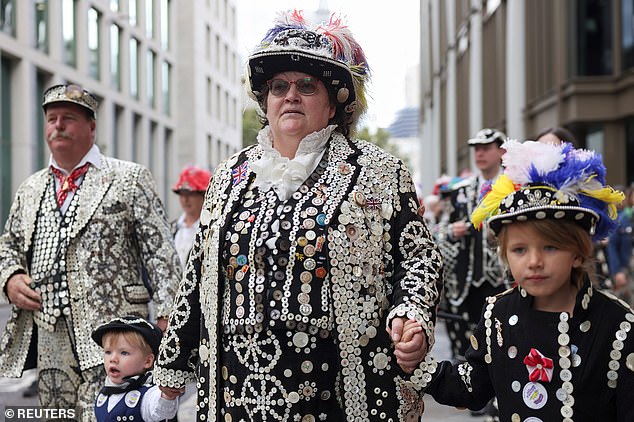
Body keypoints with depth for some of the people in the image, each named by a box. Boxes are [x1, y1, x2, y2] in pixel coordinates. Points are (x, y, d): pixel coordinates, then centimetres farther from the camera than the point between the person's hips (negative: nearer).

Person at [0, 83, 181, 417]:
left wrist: (167, 316, -9)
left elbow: (160, 252, -1)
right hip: (46, 339, 5)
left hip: (110, 337, -5)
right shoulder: (30, 189, 19)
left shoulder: (128, 179, 4)